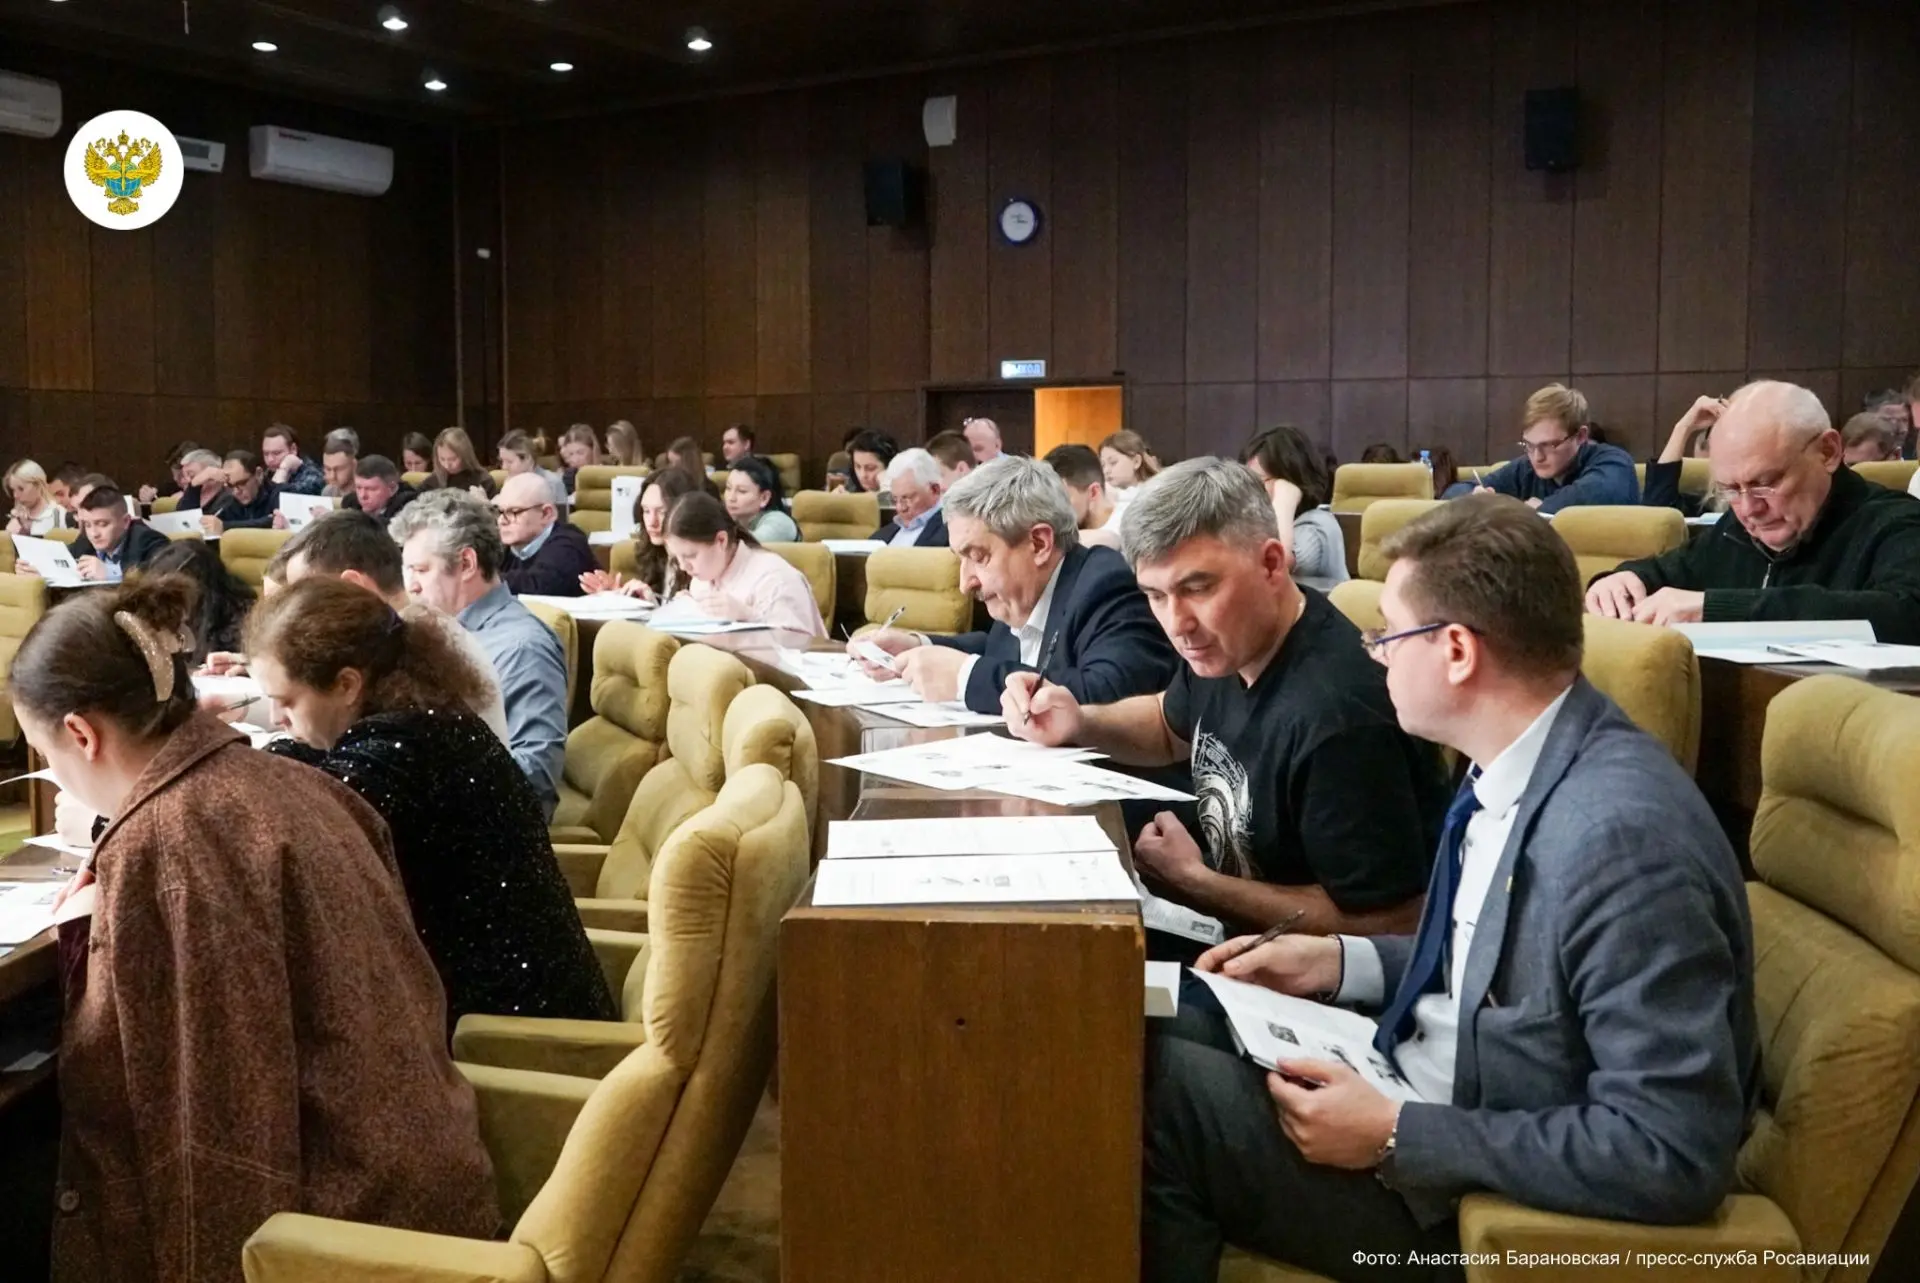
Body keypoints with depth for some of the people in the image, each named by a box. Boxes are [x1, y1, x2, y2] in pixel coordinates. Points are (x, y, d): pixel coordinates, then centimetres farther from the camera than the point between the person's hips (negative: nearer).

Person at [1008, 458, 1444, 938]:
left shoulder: (1336, 714, -32)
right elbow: (1172, 724, 19)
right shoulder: (1225, 647, -4)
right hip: (1240, 933, 7)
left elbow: (1385, 922, -28)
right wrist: (1076, 722, -3)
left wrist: (1192, 880, -20)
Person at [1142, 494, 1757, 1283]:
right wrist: (1341, 963, 3)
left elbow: (1672, 1153, -28)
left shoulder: (1621, 835, -30)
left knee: (1157, 1091, -15)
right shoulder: (1515, 764, -2)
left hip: (1501, 1199, -9)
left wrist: (1394, 1135, -25)